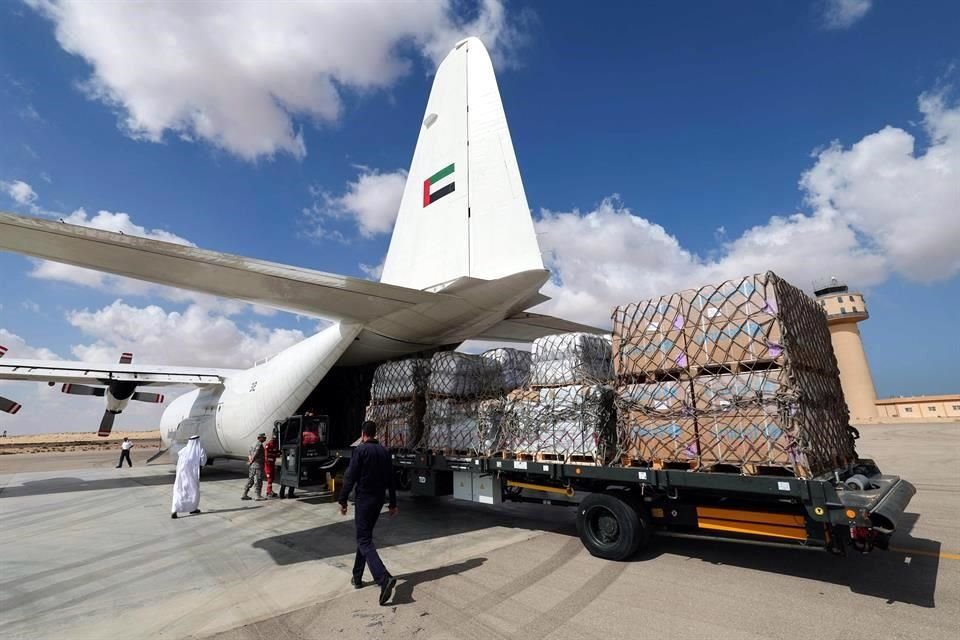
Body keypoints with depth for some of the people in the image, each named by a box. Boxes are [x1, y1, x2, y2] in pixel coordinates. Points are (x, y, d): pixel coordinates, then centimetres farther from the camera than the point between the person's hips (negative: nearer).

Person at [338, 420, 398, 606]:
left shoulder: (361, 450, -12)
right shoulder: (384, 452, 7)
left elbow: (350, 477, -15)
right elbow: (390, 479, 10)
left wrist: (342, 500, -5)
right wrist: (393, 503, 16)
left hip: (364, 500, -6)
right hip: (378, 500, 7)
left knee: (365, 541, -5)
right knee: (364, 536, 21)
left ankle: (384, 578, -21)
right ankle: (357, 577, 29)